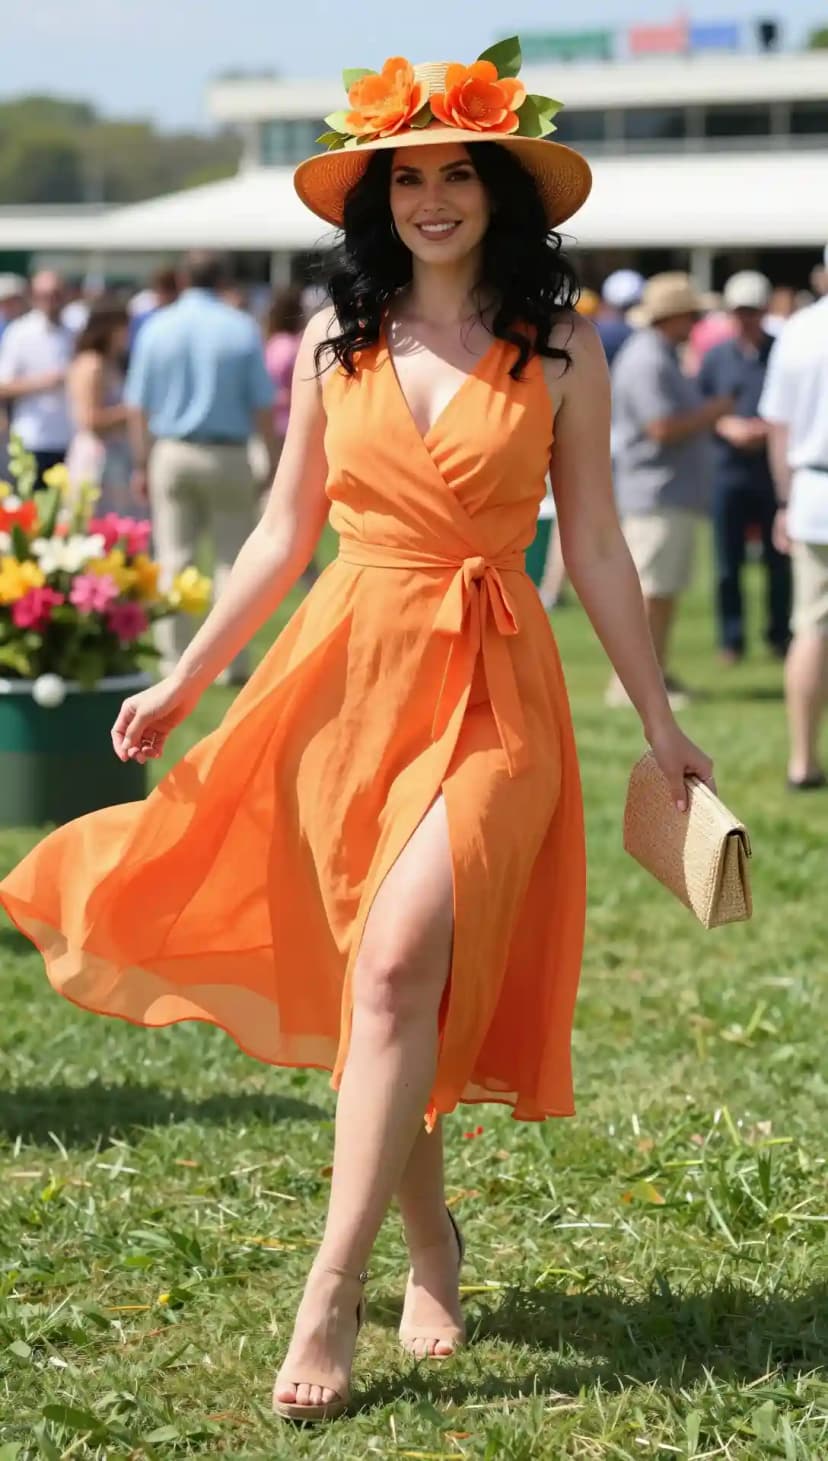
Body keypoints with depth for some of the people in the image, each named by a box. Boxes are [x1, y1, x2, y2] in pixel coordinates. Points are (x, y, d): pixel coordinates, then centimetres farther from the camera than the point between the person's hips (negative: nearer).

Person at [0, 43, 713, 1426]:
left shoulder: (560, 352, 1)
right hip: (347, 671, 3)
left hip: (490, 687, -3)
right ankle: (428, 1241, 29)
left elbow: (595, 550, 7)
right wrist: (183, 682, 12)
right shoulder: (337, 341, 7)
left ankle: (332, 1294, -17)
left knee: (398, 965, -19)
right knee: (383, 985, 7)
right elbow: (285, 532, 13)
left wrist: (659, 719, 8)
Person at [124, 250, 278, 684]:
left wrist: (141, 463, 8)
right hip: (227, 454, -1)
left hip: (172, 453, 1)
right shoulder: (241, 329, -4)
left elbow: (138, 406, 0)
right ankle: (232, 661, 3)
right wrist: (274, 461, 4)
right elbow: (262, 406, -5)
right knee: (233, 559, 6)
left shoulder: (156, 328, 0)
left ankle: (175, 660, 6)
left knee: (173, 559, 7)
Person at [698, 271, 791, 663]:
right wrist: (726, 427, -9)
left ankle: (779, 636, 13)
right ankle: (731, 640, 7)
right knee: (728, 562, 1)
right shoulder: (716, 357, 9)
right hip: (728, 468, 1)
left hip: (774, 468, -1)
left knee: (779, 560, 3)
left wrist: (771, 429, -13)